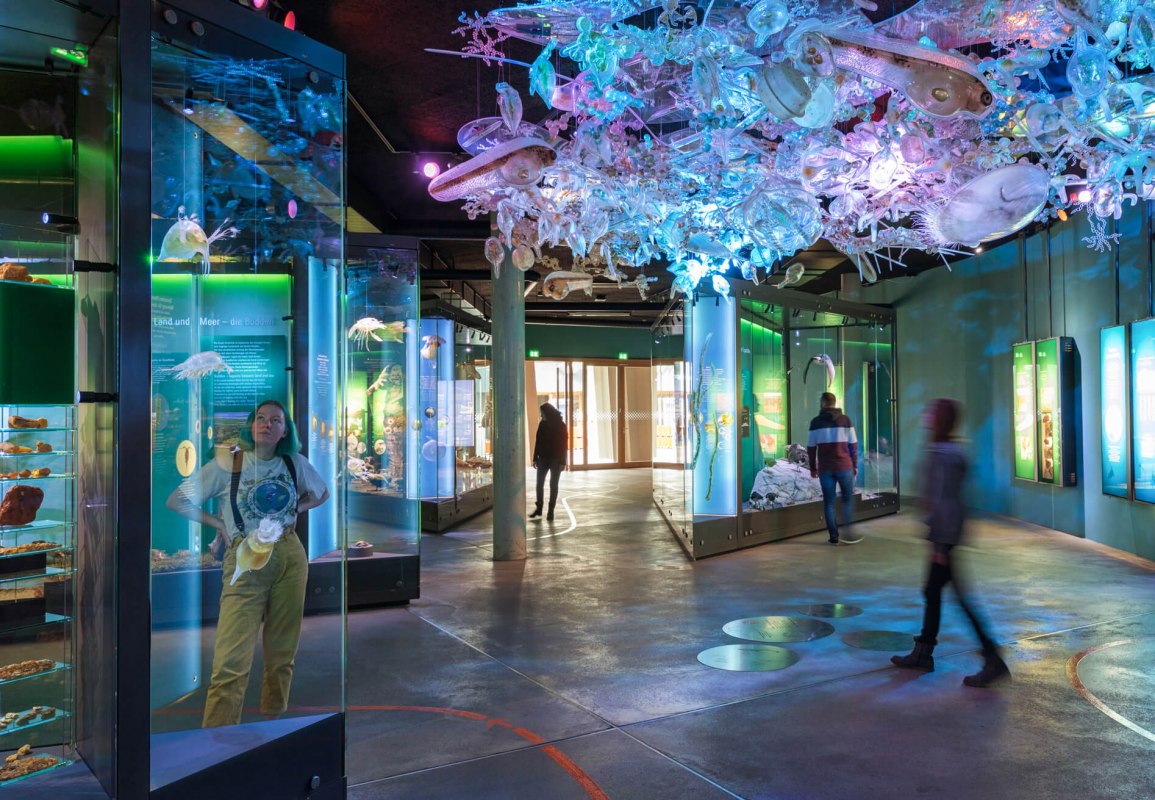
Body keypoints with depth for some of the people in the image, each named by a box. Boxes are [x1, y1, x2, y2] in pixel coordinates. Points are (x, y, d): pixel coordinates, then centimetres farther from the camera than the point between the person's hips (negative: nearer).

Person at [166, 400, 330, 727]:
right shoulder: (226, 465, -1)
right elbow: (176, 501, 5)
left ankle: (272, 723, 24)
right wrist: (219, 523, -2)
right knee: (231, 662, -12)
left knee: (282, 652, 9)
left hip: (291, 558, 3)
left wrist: (294, 509, 8)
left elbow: (321, 493, 25)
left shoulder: (295, 463, 7)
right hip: (245, 564, -3)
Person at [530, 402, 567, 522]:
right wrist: (535, 458, 4)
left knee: (553, 485, 1)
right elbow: (538, 441, 7)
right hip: (543, 458, 4)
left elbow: (564, 444, -8)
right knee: (539, 483, 3)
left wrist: (562, 461, -12)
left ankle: (551, 511, 7)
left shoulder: (560, 425, -7)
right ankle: (538, 508, 15)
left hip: (555, 459, -3)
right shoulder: (542, 424, 3)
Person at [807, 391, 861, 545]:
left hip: (825, 468, 0)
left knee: (828, 501, 7)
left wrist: (813, 468, 11)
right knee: (848, 499, 10)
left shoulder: (816, 422, 0)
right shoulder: (845, 420, 0)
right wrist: (855, 465, 9)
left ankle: (833, 535, 6)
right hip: (844, 466, 0)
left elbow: (811, 447, 2)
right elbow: (853, 444, 0)